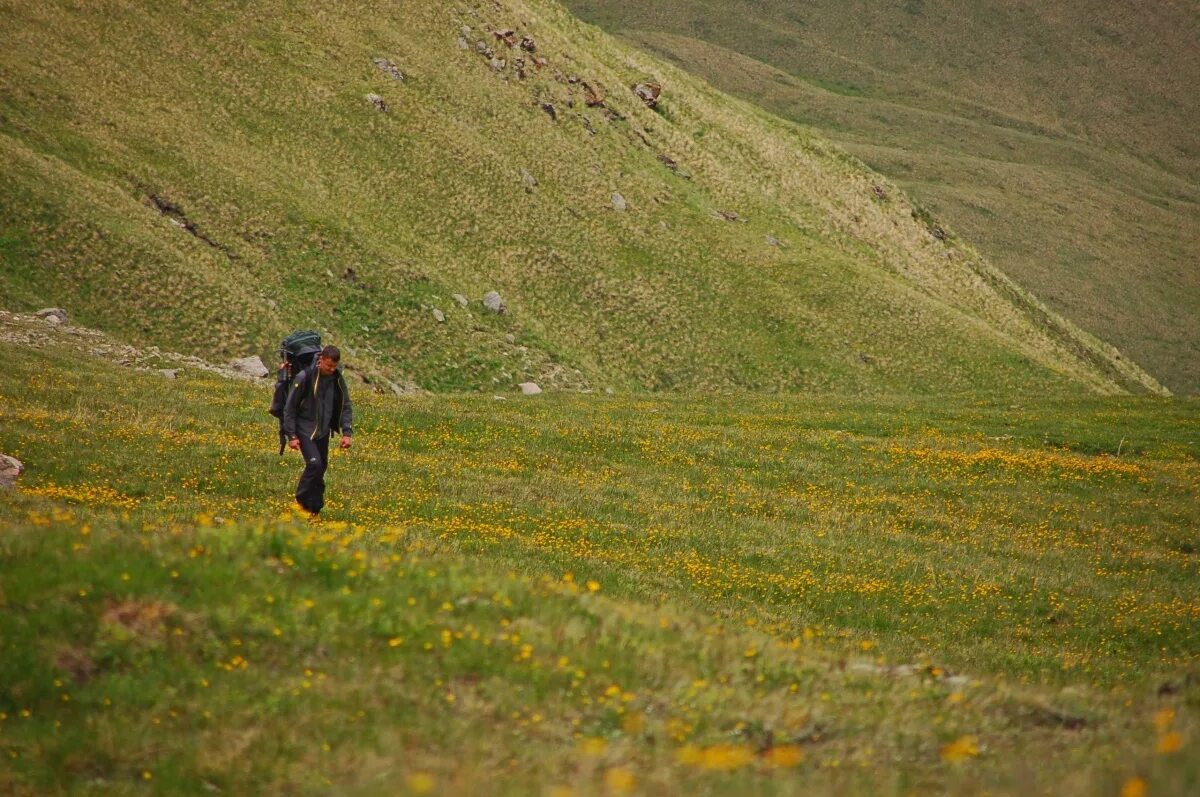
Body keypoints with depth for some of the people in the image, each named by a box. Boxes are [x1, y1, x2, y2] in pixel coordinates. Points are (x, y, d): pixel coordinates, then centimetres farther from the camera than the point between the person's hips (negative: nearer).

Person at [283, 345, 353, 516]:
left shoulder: (337, 379, -2)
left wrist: (347, 432, -3)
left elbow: (345, 407, 7)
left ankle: (314, 508, 18)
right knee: (314, 463, -19)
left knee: (321, 467, 7)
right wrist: (291, 436, -11)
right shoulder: (305, 377, -16)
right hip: (305, 429, -5)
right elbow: (290, 407, -10)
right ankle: (301, 500, -3)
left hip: (323, 431, 5)